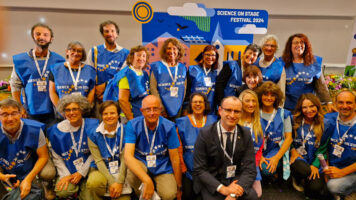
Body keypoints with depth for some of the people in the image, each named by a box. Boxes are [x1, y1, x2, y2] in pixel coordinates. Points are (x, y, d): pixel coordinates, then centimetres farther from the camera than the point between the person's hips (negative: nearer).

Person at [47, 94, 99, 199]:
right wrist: (66, 175, -11)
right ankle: (76, 188, 10)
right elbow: (56, 157, 1)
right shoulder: (56, 130, -1)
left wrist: (81, 172, -7)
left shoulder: (92, 125, -5)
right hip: (68, 171, 1)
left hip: (88, 170, -1)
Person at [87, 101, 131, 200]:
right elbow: (98, 161, -7)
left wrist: (119, 182, -16)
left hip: (121, 171, 0)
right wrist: (111, 182, -17)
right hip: (101, 170, 0)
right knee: (93, 182, -31)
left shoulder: (124, 131, -3)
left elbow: (124, 159, -8)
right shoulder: (94, 135, -1)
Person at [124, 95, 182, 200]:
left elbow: (174, 158, -8)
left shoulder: (169, 127, -14)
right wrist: (147, 180, -40)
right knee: (132, 176, -34)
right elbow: (128, 155, -27)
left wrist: (179, 187, -2)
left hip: (162, 167, 1)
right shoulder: (133, 125, -15)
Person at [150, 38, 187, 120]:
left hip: (177, 110, 3)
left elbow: (184, 88, 13)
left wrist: (181, 105, 3)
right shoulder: (157, 67, -1)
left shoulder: (182, 68, 10)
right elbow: (153, 89, -6)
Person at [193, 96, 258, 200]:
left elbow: (249, 169, -6)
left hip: (236, 180, 2)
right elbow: (199, 169, -9)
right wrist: (222, 188, -22)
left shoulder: (246, 135, -2)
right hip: (211, 182, -1)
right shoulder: (205, 133, -10)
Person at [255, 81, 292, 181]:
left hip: (277, 150, -1)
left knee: (267, 169, -29)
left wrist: (276, 158, -12)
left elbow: (289, 138, 0)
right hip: (258, 153, 1)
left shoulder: (283, 114, 5)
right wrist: (259, 156, -14)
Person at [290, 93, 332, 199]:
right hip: (297, 157, -1)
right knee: (303, 169, -36)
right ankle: (297, 179, 3)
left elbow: (323, 148, 1)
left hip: (315, 161, 1)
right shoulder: (294, 121, -1)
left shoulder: (325, 124, 0)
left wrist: (315, 165, -9)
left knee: (316, 189, -21)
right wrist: (292, 150, -9)